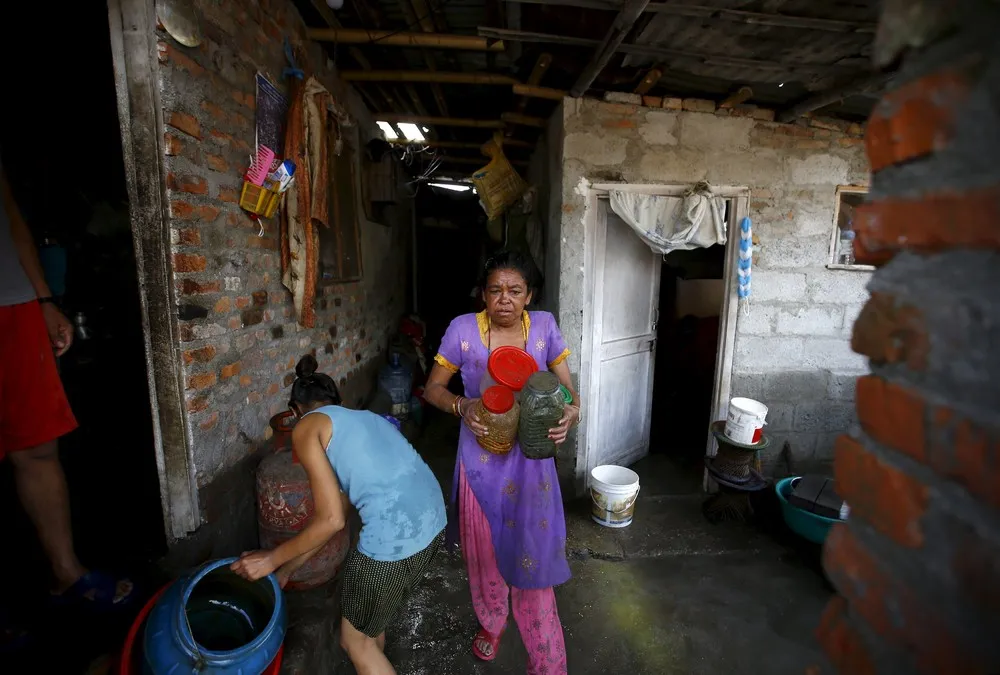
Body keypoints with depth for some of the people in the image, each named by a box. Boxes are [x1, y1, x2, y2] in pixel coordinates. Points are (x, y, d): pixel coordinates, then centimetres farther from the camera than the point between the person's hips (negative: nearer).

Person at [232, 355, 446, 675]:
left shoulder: (306, 427, 1)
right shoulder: (358, 417, 23)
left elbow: (331, 521, -6)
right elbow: (336, 509, 25)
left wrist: (272, 560, 9)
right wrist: (287, 569, 33)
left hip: (396, 537, -8)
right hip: (433, 519, 8)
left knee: (355, 640, 23)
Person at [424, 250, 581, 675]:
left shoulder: (544, 326, -7)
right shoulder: (463, 329, -12)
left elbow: (567, 388, -2)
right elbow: (433, 388, -3)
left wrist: (571, 413, -24)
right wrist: (461, 406, -23)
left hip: (531, 459, 0)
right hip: (482, 460, 0)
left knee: (532, 552, 7)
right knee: (484, 548, 19)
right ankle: (491, 622, 51)